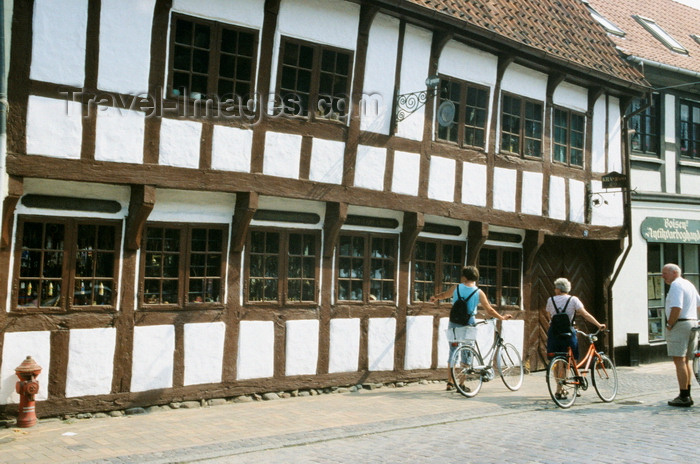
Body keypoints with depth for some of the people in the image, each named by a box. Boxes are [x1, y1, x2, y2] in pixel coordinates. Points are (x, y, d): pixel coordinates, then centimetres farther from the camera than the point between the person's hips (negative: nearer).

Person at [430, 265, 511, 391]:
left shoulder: (456, 288, 0)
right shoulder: (479, 292, -6)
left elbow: (443, 295, 18)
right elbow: (490, 310, -2)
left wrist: (434, 298, 40)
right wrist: (502, 318, 13)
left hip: (454, 325, 2)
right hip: (468, 326, -2)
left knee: (453, 353, 13)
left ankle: (450, 383, 16)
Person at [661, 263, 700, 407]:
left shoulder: (676, 285, -12)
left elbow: (676, 308, -23)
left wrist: (669, 325, -14)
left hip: (679, 325, -10)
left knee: (679, 361, -9)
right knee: (686, 361, 15)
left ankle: (683, 397, -10)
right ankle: (687, 395, 19)